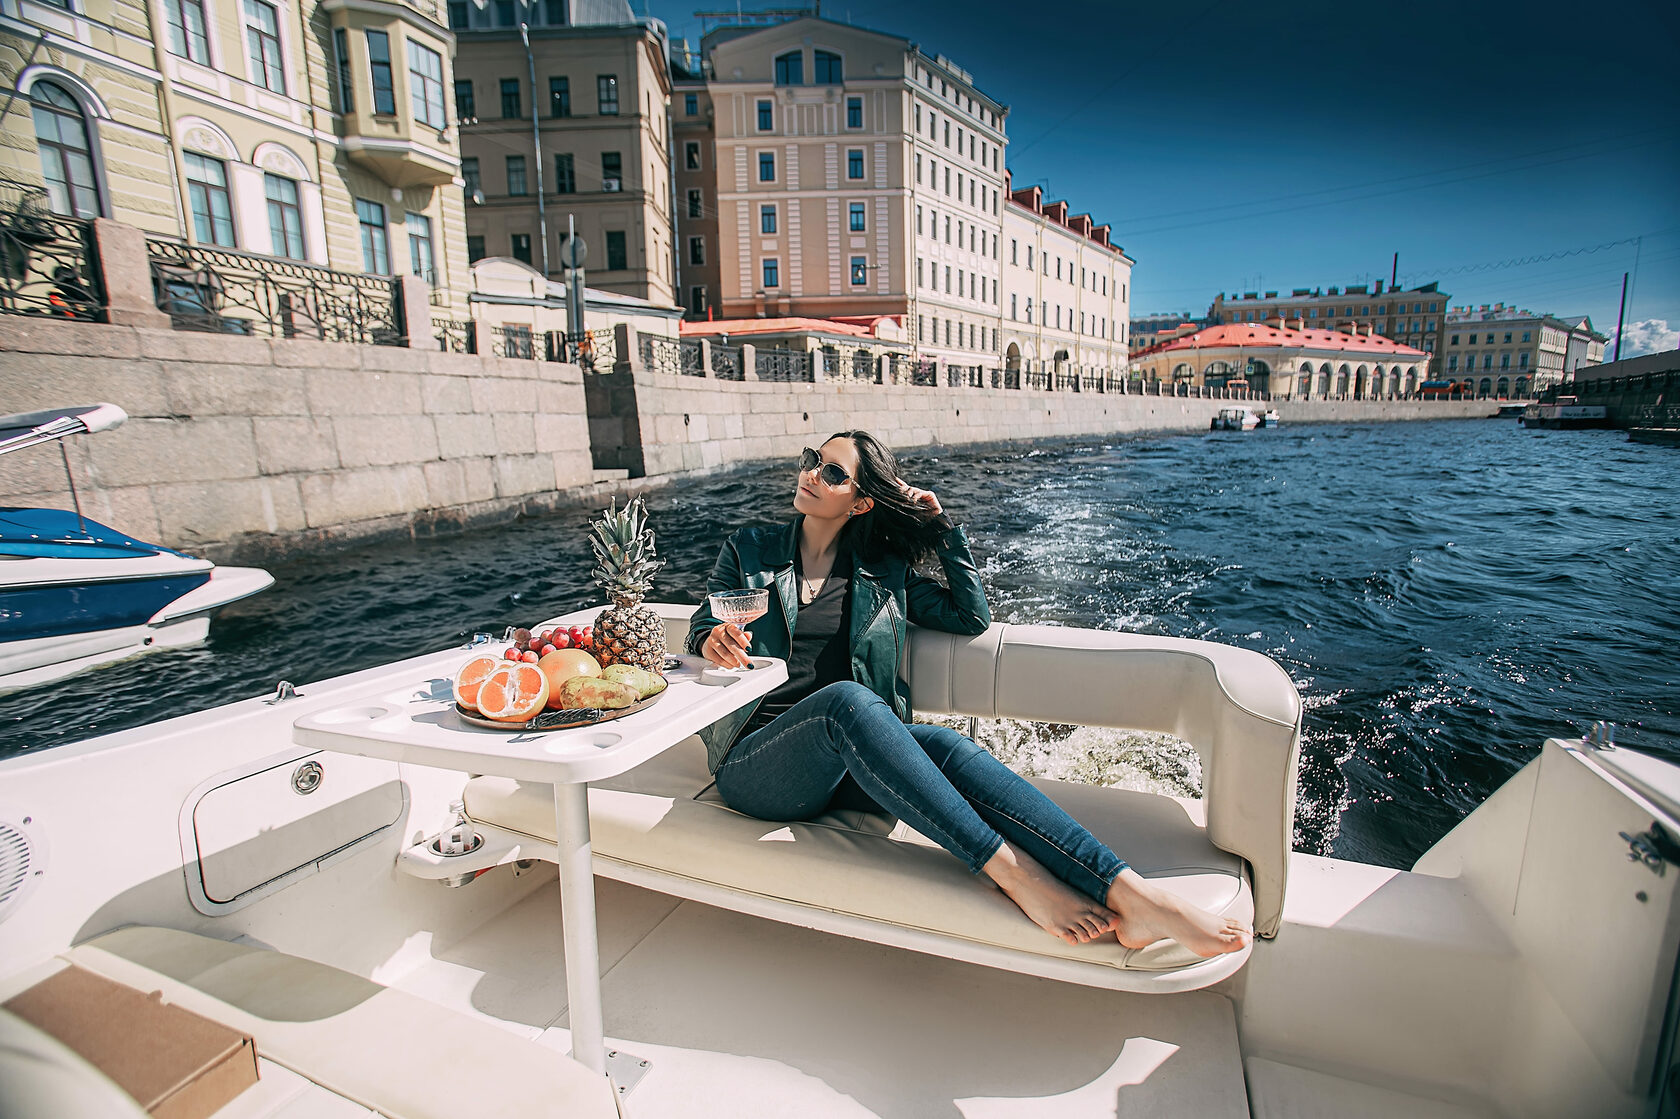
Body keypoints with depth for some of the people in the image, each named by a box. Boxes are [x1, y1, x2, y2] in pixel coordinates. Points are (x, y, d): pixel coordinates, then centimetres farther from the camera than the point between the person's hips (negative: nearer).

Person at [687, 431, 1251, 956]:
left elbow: (972, 616, 9)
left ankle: (1130, 893, -40)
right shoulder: (748, 550, 11)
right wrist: (714, 642, -15)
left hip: (846, 765, 2)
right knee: (847, 699, -36)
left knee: (945, 745, -30)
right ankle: (1017, 875, -38)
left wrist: (942, 525, 6)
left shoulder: (881, 571, 14)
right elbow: (699, 631, 10)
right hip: (755, 761, -2)